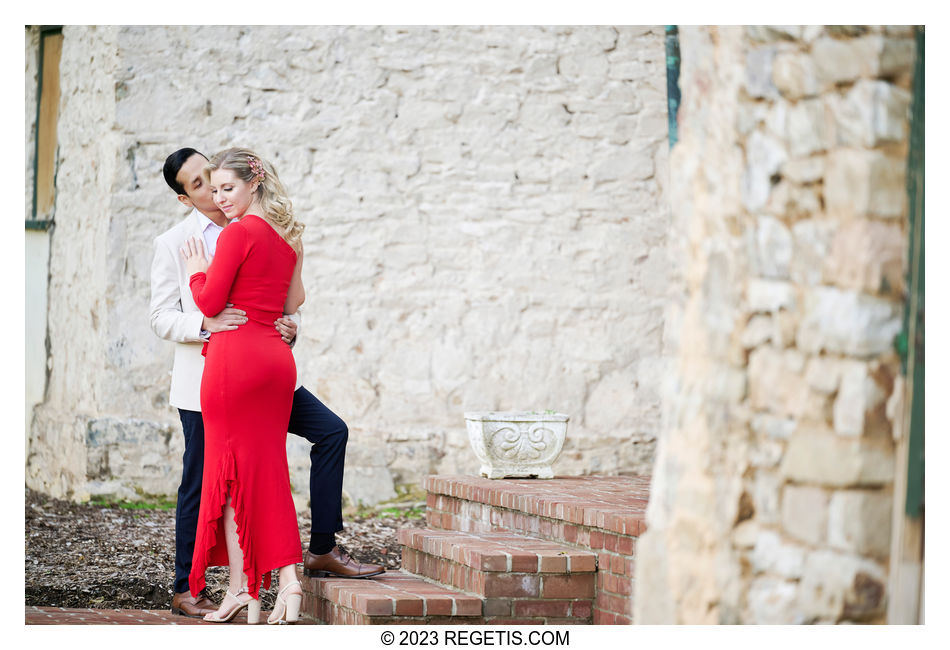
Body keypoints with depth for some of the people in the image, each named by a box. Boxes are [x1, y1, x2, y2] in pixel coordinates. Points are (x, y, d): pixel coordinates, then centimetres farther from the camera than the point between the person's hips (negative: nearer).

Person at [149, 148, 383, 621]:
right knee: (201, 482, 0)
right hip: (206, 378, -4)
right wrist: (206, 323, -24)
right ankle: (185, 590, 14)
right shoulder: (172, 244, -1)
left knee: (331, 431, -5)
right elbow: (162, 318, -5)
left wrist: (290, 327, -7)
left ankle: (322, 551, 1)